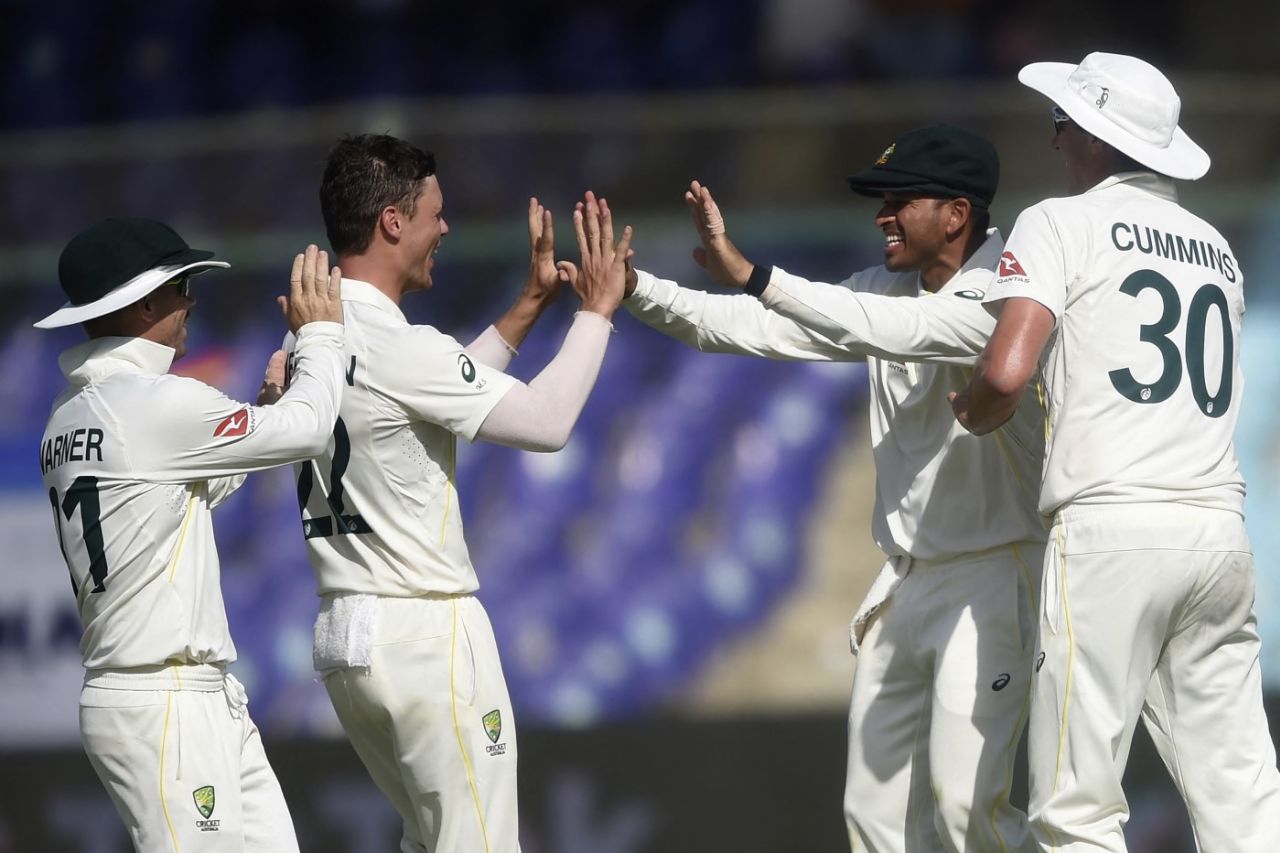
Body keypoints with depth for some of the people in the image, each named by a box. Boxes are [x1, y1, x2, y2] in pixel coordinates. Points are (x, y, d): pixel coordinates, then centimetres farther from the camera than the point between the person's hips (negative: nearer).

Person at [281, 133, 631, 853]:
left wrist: (532, 304, 23)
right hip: (425, 632, -9)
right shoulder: (397, 346, -19)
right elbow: (546, 422, -16)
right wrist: (598, 310, -4)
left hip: (345, 632, 9)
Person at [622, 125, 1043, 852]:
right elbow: (744, 328, 4)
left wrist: (749, 273, -37)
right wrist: (633, 287, -9)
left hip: (990, 579, -8)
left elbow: (889, 330, -32)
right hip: (905, 585, 8)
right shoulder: (889, 291, 8)